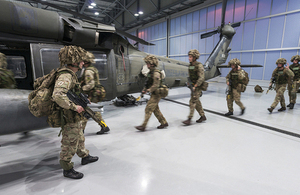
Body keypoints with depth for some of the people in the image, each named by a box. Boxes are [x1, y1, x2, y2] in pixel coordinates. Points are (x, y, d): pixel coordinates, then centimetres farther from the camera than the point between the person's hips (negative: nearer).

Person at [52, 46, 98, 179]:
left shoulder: (71, 74, 8)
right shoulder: (66, 76, -24)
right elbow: (57, 95, -38)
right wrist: (74, 107, -28)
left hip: (76, 118, 10)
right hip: (70, 119, -10)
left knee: (80, 138, 25)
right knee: (70, 144, 6)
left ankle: (85, 156, 45)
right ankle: (67, 169, 24)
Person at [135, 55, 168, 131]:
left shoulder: (156, 73, -18)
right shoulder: (151, 72, 13)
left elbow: (156, 85, -24)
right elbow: (148, 83, 18)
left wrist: (149, 90, -19)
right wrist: (144, 89, 6)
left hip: (156, 94, -10)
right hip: (154, 94, 10)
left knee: (148, 109, -7)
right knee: (155, 109, 15)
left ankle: (143, 126, -1)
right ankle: (164, 122, 26)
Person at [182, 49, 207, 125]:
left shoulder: (199, 65, -16)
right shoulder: (190, 65, 9)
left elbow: (201, 78, -22)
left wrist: (195, 86, -23)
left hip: (198, 86, -8)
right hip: (193, 85, 8)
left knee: (192, 101, -10)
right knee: (197, 102, 13)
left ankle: (189, 119, -7)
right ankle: (203, 116, 26)